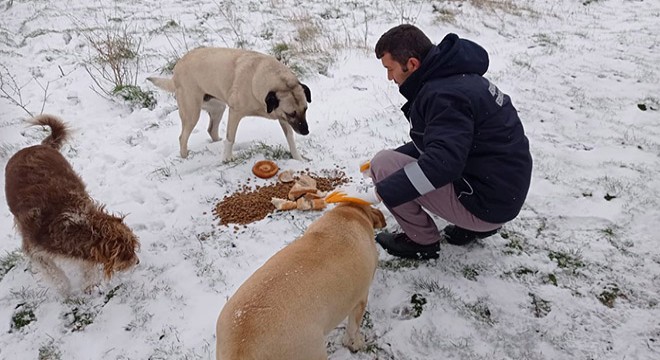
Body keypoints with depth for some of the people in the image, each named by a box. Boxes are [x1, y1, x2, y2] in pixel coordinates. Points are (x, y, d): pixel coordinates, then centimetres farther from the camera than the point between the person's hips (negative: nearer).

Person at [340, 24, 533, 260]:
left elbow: (442, 162, -34)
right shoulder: (456, 76, 9)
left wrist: (379, 194, -33)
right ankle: (475, 226, 18)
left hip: (487, 203, -10)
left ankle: (423, 242, 3)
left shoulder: (445, 95, -23)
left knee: (383, 164, -14)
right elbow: (439, 140, 19)